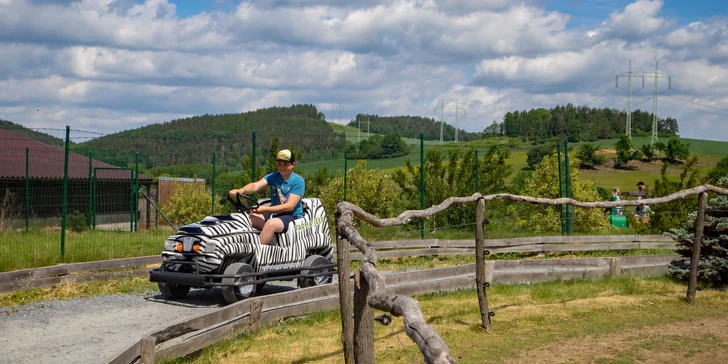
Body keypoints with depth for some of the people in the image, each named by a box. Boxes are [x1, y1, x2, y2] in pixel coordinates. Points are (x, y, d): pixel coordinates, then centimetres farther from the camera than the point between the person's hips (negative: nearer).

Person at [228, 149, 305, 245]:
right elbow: (256, 185, -10)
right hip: (273, 213, 6)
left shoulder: (298, 181, -8)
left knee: (271, 223, -36)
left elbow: (290, 206, -18)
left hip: (292, 216, -6)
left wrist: (265, 209, -27)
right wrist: (241, 190, -33)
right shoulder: (273, 176, 8)